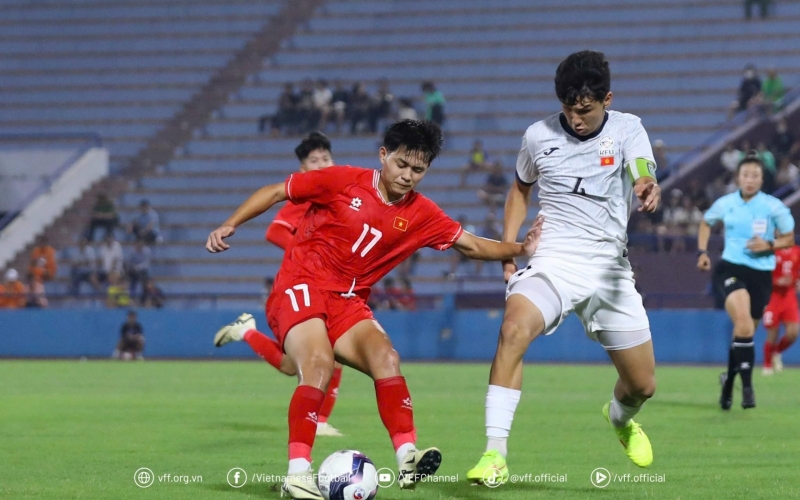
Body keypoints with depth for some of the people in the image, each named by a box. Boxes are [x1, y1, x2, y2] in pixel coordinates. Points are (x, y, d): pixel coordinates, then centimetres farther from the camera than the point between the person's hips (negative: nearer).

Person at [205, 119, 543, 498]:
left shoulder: (420, 214, 5)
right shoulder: (342, 181, -7)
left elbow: (471, 245, 10)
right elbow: (275, 192, -1)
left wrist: (519, 249, -3)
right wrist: (230, 225, -8)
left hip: (347, 303, 5)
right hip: (300, 287, -5)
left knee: (385, 356, -22)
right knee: (319, 365, -28)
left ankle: (407, 458, -27)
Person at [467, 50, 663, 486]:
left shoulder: (626, 129, -3)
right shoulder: (539, 136, 2)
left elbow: (644, 176, -22)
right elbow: (520, 188, 21)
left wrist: (649, 188, -47)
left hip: (609, 267, 1)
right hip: (553, 261, -1)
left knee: (642, 385, 7)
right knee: (514, 329, -32)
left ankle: (620, 417, 47)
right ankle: (495, 454, -33)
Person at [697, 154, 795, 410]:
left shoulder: (774, 207, -3)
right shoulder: (725, 204, 2)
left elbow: (789, 238, 7)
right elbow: (706, 223, 23)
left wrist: (769, 245, -13)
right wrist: (702, 251, 10)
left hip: (761, 274, 1)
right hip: (730, 269, -1)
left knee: (744, 331, 10)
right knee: (744, 323, -27)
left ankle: (728, 383, 35)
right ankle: (747, 386, -26)